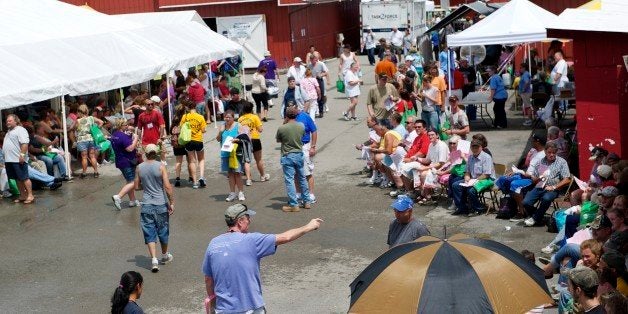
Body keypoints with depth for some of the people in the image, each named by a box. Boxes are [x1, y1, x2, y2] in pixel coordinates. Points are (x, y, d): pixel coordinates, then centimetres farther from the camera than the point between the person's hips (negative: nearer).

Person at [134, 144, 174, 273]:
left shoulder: (139, 168, -1)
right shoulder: (160, 166, -9)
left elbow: (136, 186, 6)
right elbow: (167, 186, -14)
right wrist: (171, 203, -6)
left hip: (146, 205, 1)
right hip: (161, 204, -1)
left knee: (149, 233, 3)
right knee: (163, 231, 16)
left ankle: (154, 259, -8)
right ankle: (165, 255, 33)